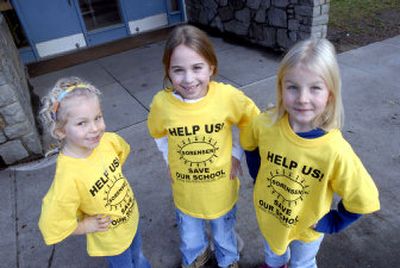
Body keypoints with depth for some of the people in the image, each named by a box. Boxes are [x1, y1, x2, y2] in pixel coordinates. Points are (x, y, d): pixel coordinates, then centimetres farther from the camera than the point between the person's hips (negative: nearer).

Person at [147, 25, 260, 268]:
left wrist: (237, 154, -9)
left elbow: (251, 122, -6)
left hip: (221, 188, 0)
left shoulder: (228, 96, -26)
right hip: (185, 191, 1)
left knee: (224, 233, 29)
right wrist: (171, 163, -3)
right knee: (190, 234, 29)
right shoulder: (161, 103, -23)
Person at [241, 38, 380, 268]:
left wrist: (332, 223, -11)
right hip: (267, 216, 3)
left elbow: (363, 199, -19)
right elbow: (250, 146, -2)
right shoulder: (265, 124, -27)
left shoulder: (335, 150, -34)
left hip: (307, 228, -2)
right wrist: (257, 176, -2)